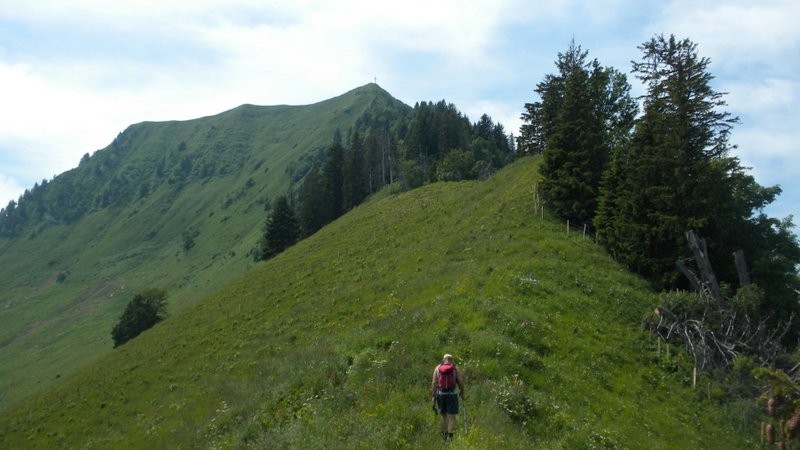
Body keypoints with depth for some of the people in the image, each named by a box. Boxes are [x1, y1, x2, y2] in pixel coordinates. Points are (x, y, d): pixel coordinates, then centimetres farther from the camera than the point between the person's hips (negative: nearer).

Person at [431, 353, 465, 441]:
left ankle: (444, 435, 24)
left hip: (440, 395, 2)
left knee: (444, 415, 20)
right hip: (452, 395, -2)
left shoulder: (437, 368, 2)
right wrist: (462, 393, 14)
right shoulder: (455, 368, -2)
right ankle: (450, 437, -7)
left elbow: (434, 383, -4)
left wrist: (433, 396, -1)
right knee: (451, 417, 2)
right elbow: (461, 382, -2)